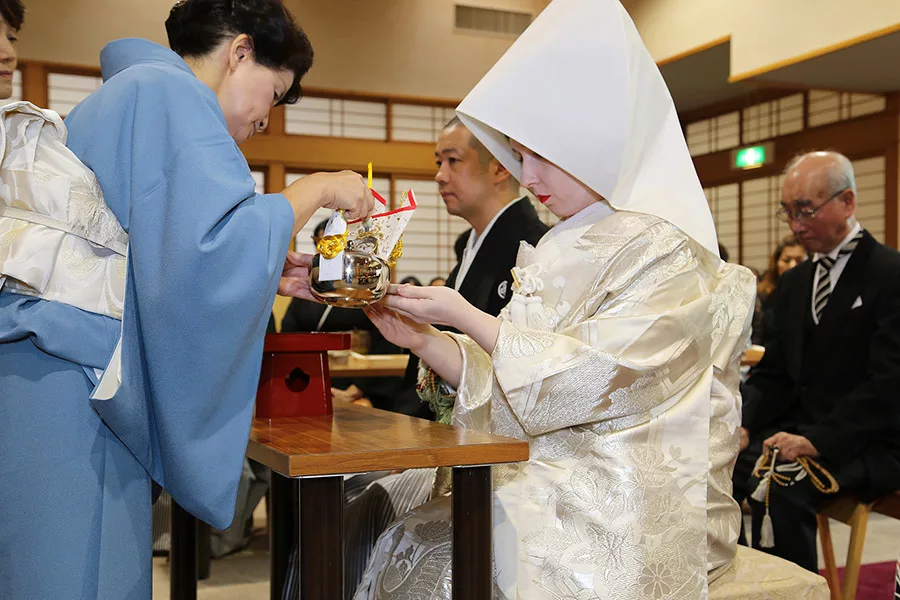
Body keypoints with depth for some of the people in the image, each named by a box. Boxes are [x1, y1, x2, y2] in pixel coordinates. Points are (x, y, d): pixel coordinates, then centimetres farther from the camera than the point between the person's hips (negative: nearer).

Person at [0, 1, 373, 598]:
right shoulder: (170, 91, -6)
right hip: (66, 379, -9)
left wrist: (272, 275, 19)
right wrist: (314, 191, -6)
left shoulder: (131, 90, 24)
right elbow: (212, 245, -20)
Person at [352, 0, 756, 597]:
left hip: (631, 512, -7)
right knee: (392, 540, -11)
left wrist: (463, 315, -14)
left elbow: (591, 378, -18)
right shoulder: (562, 251, 13)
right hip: (547, 478, 7)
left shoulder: (666, 252, -10)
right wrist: (421, 339, -5)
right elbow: (504, 384, 10)